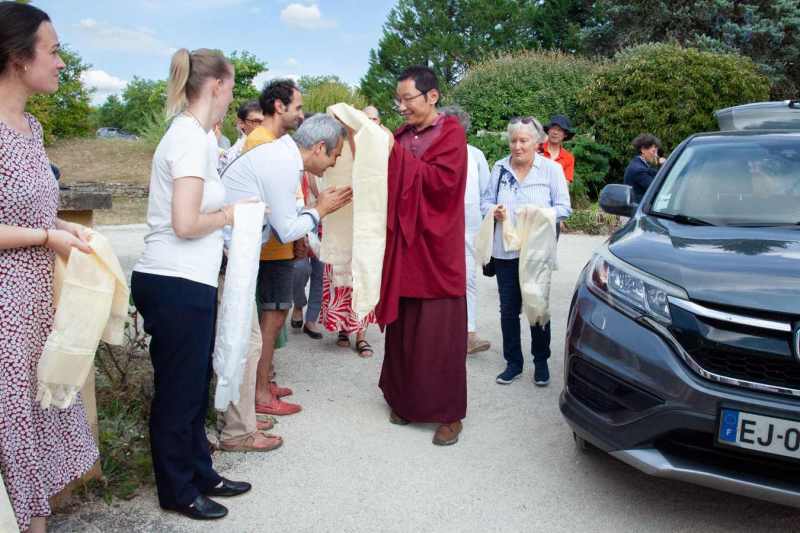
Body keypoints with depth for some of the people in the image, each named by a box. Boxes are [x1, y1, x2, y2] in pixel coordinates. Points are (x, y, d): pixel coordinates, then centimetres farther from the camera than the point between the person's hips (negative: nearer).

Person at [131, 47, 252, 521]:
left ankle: (200, 475, 34)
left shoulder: (192, 134, 14)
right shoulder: (192, 138, -16)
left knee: (193, 387, 19)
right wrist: (229, 215, -7)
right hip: (178, 285, -9)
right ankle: (178, 491, 23)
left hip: (183, 281, 9)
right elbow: (185, 223, -23)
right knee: (179, 391, 6)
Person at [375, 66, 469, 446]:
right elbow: (390, 184, 13)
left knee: (438, 332, -2)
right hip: (402, 246, 5)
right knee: (403, 328, 8)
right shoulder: (402, 135, 14)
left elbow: (442, 179, -17)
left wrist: (396, 154, -15)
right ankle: (406, 400, 23)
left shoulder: (451, 132, -3)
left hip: (436, 249, -5)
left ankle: (449, 413, 9)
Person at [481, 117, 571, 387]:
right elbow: (485, 200, 12)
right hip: (505, 250, 2)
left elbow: (564, 207, -2)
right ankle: (513, 362, 21)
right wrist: (494, 211, -11)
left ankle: (541, 362, 23)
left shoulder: (552, 169, -1)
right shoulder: (500, 168, 6)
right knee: (508, 309, 7)